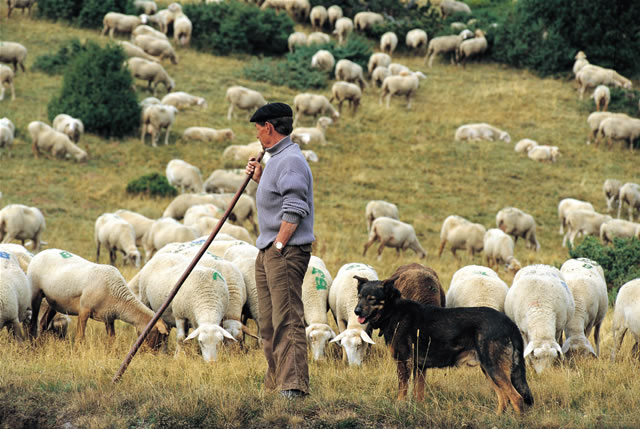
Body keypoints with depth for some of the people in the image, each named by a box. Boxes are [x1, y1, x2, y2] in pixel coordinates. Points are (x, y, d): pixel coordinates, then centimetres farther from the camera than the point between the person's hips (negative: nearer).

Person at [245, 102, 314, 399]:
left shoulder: (291, 160, -14)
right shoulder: (276, 159, 19)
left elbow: (294, 210, -21)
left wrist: (278, 246, -22)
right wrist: (259, 179, 18)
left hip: (286, 251, -11)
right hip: (268, 250, 11)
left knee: (287, 319, -14)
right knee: (268, 321, 13)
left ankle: (294, 385, -17)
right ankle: (275, 382, 19)